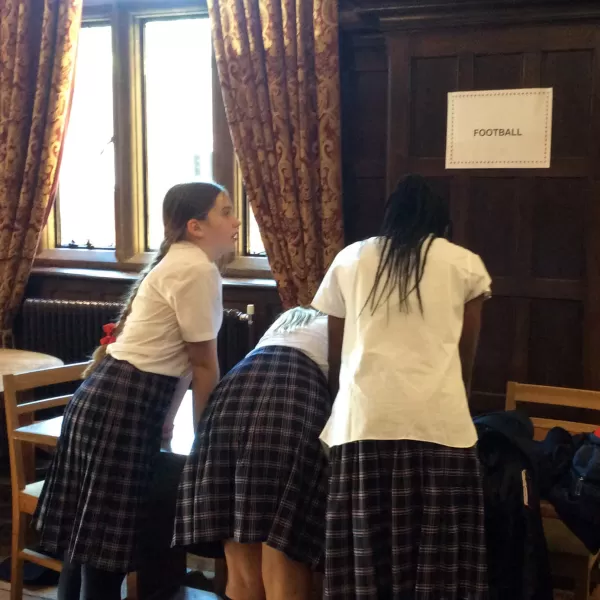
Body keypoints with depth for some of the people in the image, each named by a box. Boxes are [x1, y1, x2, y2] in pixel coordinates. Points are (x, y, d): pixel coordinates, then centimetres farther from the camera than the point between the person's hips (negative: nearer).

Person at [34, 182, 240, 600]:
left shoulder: (179, 262, 16)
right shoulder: (197, 270, -14)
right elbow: (203, 365, -10)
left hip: (111, 394, 10)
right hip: (126, 403, -10)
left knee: (88, 530, 17)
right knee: (105, 535, 0)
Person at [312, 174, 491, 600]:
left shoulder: (349, 260, 17)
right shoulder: (465, 264, 15)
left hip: (364, 418, 1)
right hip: (437, 418, -1)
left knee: (366, 557, 5)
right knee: (435, 558, 4)